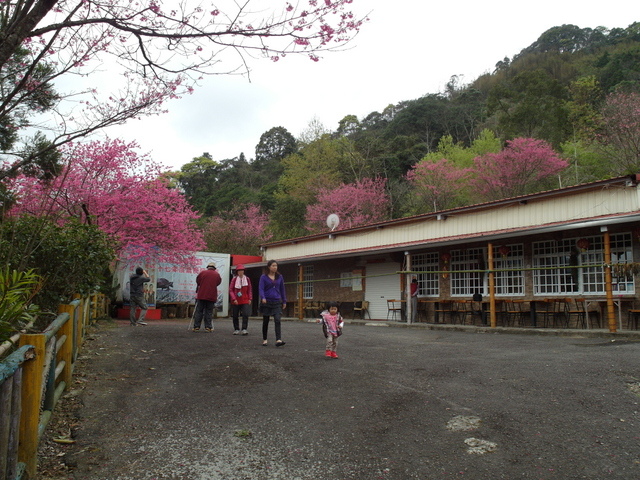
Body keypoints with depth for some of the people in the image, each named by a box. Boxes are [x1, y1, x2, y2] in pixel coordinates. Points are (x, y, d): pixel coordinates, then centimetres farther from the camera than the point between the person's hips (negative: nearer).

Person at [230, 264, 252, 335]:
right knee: (235, 316, 7)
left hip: (245, 301, 1)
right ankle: (236, 329, 21)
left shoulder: (247, 279, 3)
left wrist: (250, 299, 3)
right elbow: (230, 290, -2)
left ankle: (244, 329, -6)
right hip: (235, 301, 0)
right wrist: (234, 299, -12)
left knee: (246, 315, -13)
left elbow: (249, 290, 10)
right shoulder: (234, 279, -3)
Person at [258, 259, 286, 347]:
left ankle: (278, 340, -20)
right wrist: (263, 298, -28)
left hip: (277, 302, 1)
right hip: (266, 302, -1)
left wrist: (284, 301, 14)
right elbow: (261, 288, -11)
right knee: (265, 321, 10)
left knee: (277, 320, -13)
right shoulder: (263, 277, -3)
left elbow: (282, 289, 13)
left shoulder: (279, 277, 7)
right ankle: (264, 339, 25)